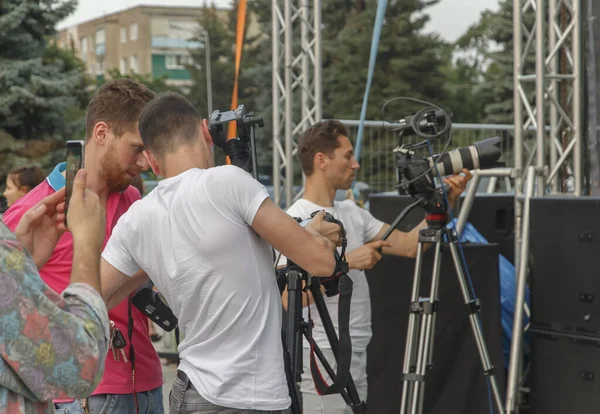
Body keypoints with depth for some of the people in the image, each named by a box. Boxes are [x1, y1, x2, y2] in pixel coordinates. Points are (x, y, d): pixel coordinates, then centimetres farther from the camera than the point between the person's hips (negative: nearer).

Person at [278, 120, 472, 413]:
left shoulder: (352, 212, 12)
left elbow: (408, 245, 10)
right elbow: (289, 297, -24)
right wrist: (346, 262, -24)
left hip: (356, 356, 9)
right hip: (321, 357, -9)